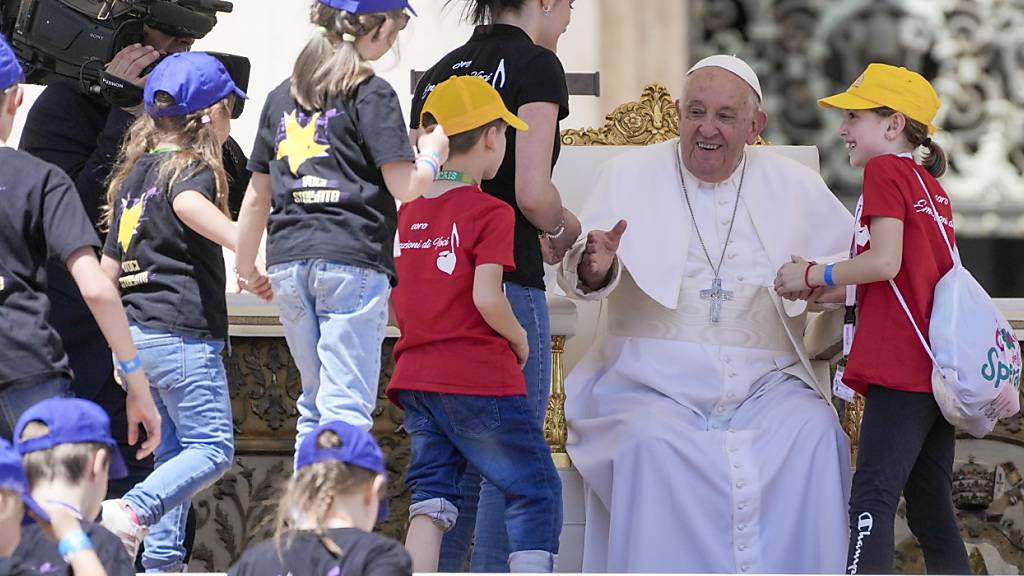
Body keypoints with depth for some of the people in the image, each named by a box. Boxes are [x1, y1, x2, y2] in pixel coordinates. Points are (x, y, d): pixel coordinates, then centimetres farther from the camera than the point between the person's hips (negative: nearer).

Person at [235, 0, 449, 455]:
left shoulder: (282, 96, 17)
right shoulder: (371, 94, -2)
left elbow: (256, 198, 19)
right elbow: (405, 186, -6)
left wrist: (243, 272, 27)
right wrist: (433, 153, 14)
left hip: (288, 263, 6)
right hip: (353, 262, -6)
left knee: (314, 405, 15)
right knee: (347, 408, -8)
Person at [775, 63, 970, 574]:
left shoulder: (885, 170, -6)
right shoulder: (929, 183, 20)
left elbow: (884, 262, -17)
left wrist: (812, 275, -4)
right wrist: (834, 292, 16)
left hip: (899, 368, -9)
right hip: (940, 369, 9)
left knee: (873, 498, -14)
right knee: (931, 510, 10)